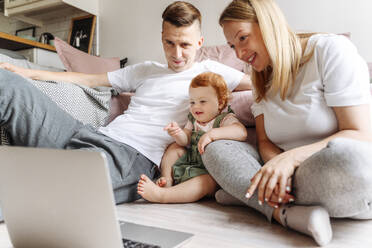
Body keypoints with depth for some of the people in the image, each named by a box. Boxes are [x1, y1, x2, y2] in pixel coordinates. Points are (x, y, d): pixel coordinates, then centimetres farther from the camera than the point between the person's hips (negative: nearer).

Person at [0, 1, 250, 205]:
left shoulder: (209, 71, 15)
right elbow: (90, 79, 30)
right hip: (99, 134, 6)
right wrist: (29, 73, 25)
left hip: (136, 154, -5)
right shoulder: (146, 70, 27)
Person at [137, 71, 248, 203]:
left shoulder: (226, 119, -8)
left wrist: (212, 134, -40)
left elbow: (242, 132, -29)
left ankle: (160, 195, -47)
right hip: (189, 163, 7)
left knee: (207, 181, -37)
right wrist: (177, 132, -18)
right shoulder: (193, 120, 13)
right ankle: (167, 180, -10)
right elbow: (185, 141, 6)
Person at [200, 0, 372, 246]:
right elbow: (265, 142, 3)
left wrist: (291, 157, -28)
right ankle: (289, 214, -27)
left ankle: (247, 195, -19)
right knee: (215, 148, -10)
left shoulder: (331, 50, -8)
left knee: (343, 157, -40)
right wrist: (277, 166, -20)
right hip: (293, 175, 5)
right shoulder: (262, 79, 11)